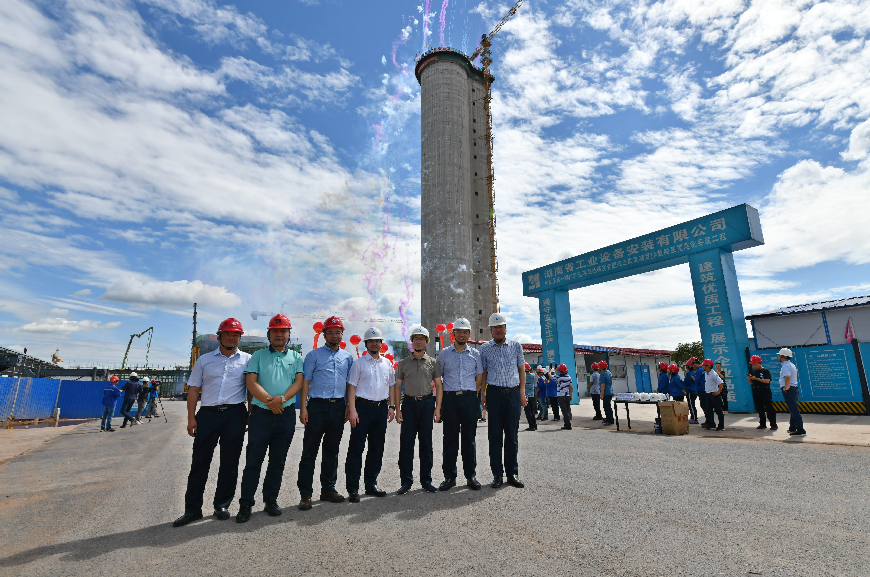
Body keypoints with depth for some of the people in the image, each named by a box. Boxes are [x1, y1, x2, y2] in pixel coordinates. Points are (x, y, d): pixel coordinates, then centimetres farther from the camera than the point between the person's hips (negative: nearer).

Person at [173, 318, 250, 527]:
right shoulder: (205, 360, 11)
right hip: (207, 414, 1)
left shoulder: (247, 360, 7)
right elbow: (193, 389, 9)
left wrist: (251, 415, 1)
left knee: (230, 462, 7)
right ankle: (192, 509, 18)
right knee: (200, 462, 5)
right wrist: (191, 417, 2)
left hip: (235, 414, -1)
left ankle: (222, 505, 22)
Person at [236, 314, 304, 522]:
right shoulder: (258, 356, 5)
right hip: (261, 413, -1)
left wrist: (281, 399, -16)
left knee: (278, 460, 11)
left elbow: (299, 382, 0)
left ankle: (271, 500, 24)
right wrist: (269, 400, -16)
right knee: (253, 460, 2)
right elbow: (251, 382, -5)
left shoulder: (296, 357, 9)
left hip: (286, 414, 2)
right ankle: (246, 503, 14)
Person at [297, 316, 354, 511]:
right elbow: (305, 381, -2)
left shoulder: (347, 357, 12)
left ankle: (328, 489, 25)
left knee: (332, 450, 13)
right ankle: (305, 493, 11)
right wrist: (303, 407, -9)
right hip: (318, 406, -3)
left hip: (338, 407, 4)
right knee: (310, 451, 0)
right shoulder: (314, 355, 1)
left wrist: (349, 406, 8)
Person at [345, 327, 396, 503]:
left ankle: (371, 484, 25)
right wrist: (352, 410, -12)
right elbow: (352, 386, -5)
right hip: (363, 406, -4)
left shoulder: (387, 363, 12)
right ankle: (353, 488, 9)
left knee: (377, 448, 12)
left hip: (381, 408, 5)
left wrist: (391, 406, 9)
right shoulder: (359, 363, -1)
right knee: (356, 448, -1)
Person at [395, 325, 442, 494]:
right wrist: (397, 409, 0)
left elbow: (439, 386, 7)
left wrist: (437, 408, -2)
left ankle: (426, 480, 19)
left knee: (426, 443, 7)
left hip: (427, 403, 0)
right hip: (409, 403, 0)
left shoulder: (433, 363, 6)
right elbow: (398, 387, 7)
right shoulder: (403, 363, 7)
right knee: (406, 442, 0)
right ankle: (406, 481, 12)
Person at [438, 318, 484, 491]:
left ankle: (471, 476, 16)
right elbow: (437, 377, 10)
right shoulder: (444, 354, 7)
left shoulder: (475, 354, 9)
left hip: (469, 399, 0)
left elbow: (479, 378, 12)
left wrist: (471, 394, 4)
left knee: (469, 438, 6)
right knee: (450, 438, 4)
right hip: (450, 399, 0)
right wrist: (444, 393, 3)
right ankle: (449, 476, 13)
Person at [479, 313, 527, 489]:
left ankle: (512, 473, 18)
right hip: (494, 393, -1)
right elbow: (483, 372, 8)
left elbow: (521, 370, 11)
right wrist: (483, 394, 2)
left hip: (513, 393, 1)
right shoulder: (485, 348, 7)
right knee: (495, 435, 3)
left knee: (512, 435, 7)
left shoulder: (516, 346, 9)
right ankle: (497, 474, 13)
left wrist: (522, 393, 5)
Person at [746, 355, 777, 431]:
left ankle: (773, 425, 2)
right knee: (759, 409, 9)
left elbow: (767, 381, -17)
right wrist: (749, 378, -5)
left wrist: (756, 378, -22)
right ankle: (762, 424, 16)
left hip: (765, 392, -6)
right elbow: (751, 383, 15)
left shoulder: (765, 371, -4)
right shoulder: (753, 372, 12)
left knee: (769, 408, -4)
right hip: (756, 392, 6)